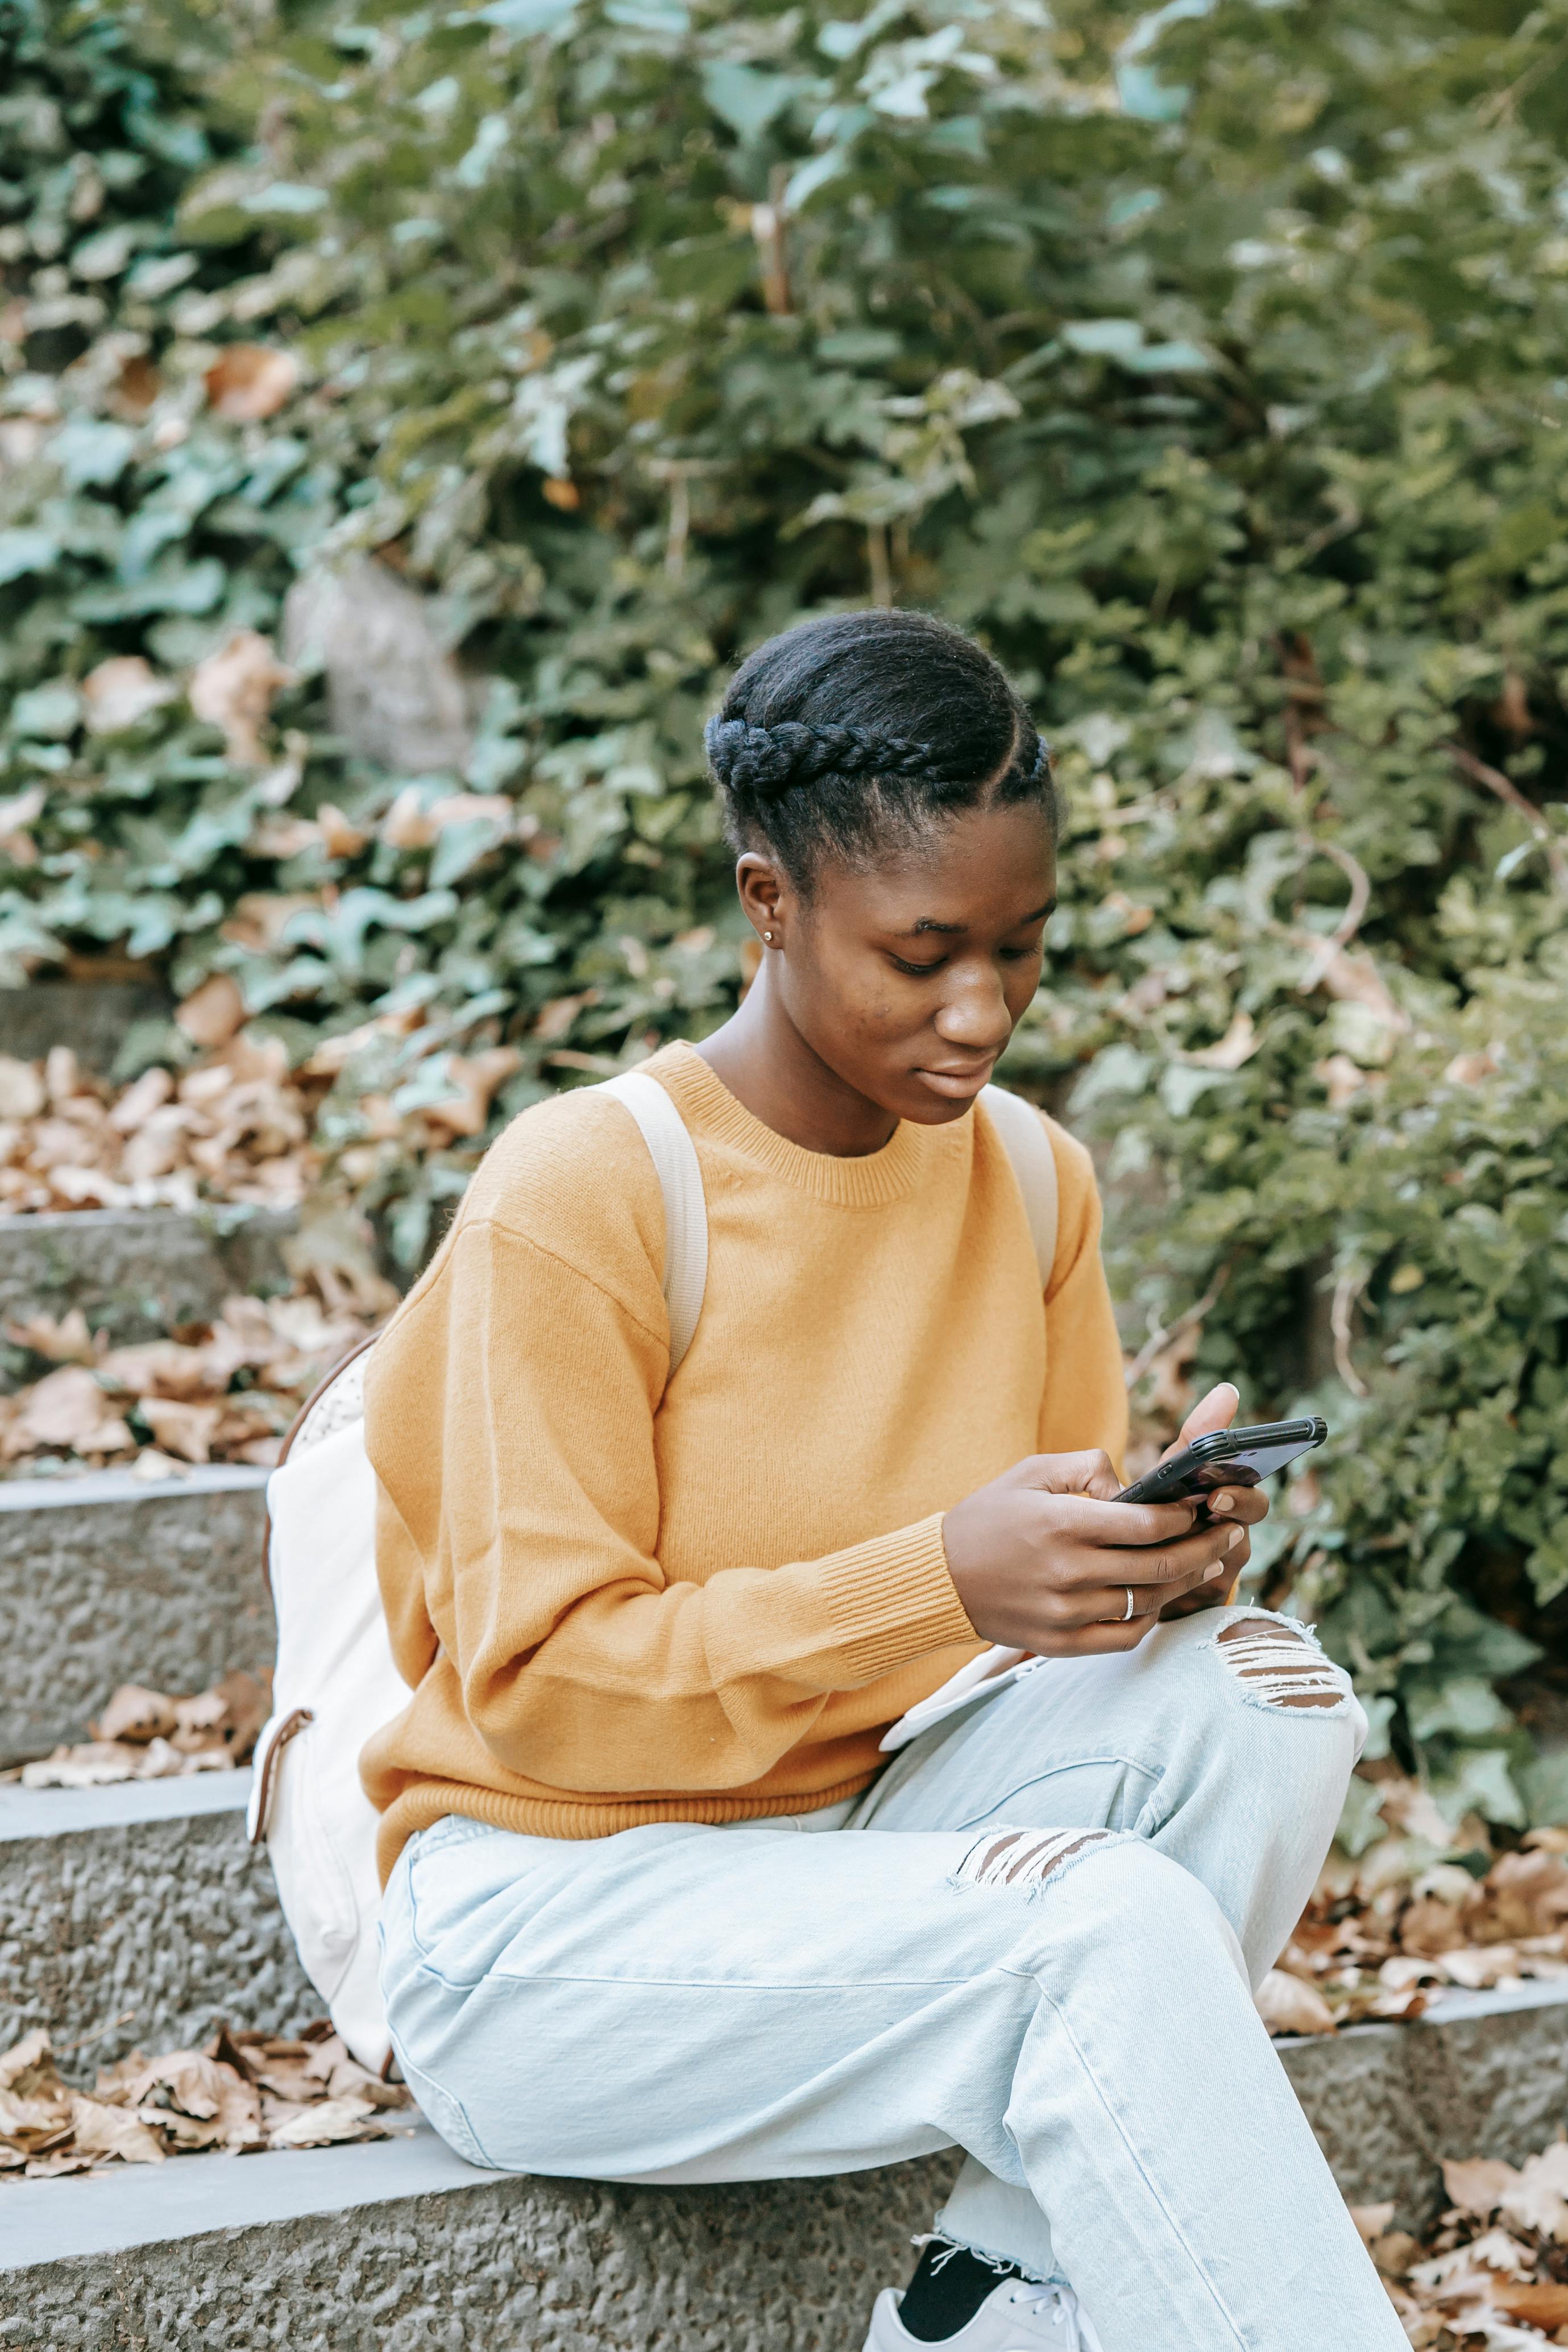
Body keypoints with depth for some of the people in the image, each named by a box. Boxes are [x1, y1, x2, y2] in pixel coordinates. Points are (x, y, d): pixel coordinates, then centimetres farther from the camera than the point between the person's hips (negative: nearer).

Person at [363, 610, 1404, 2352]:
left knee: (1261, 1699, -20)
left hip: (854, 1844, 6)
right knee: (1102, 1930, -30)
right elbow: (538, 1684, -17)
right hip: (550, 1919, -6)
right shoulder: (574, 1197, -15)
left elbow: (1046, 1587, 10)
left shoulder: (1028, 1181, 4)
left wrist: (1158, 1551, -15)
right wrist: (940, 1580, -28)